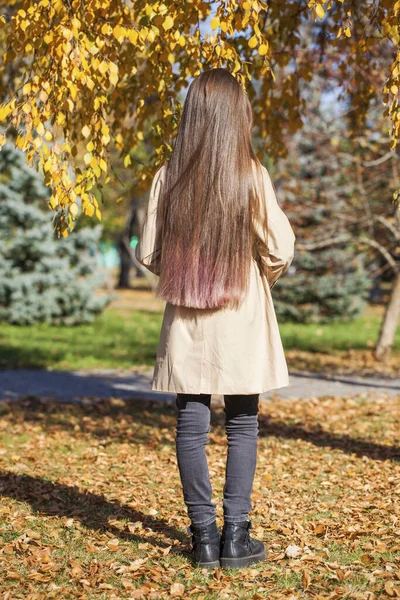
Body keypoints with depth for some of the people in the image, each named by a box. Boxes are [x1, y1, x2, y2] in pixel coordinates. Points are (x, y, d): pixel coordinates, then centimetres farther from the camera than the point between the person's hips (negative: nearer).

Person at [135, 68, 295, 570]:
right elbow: (279, 250, -7)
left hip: (185, 321, 2)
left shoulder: (169, 176, -3)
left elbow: (148, 254, 0)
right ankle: (236, 536, 10)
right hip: (242, 318, -1)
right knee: (242, 425, 9)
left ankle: (204, 534, 12)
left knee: (191, 424, 8)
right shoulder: (251, 175, -10)